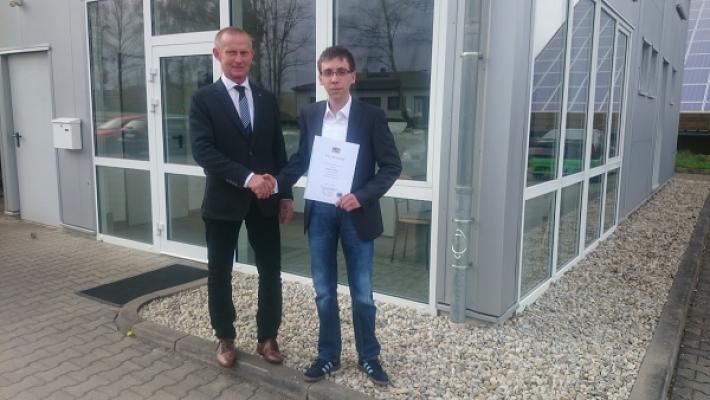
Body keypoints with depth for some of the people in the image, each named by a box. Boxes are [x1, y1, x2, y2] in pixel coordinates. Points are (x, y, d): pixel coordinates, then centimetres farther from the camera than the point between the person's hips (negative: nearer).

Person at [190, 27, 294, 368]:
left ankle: (267, 337, 25)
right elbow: (203, 151, -15)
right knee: (220, 273, 9)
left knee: (270, 272, 8)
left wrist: (285, 193, 7)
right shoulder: (203, 99, -4)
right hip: (223, 200, -3)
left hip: (265, 199, 3)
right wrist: (247, 178, -25)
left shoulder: (267, 99, 9)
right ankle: (225, 338, 28)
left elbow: (279, 150, 12)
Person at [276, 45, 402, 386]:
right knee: (324, 291, 12)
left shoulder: (371, 116, -8)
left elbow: (392, 165, -7)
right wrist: (276, 185, 1)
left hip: (356, 213, -3)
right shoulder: (309, 115, 3)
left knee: (362, 293, 9)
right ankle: (328, 355, 29)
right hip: (319, 212, 3)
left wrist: (362, 196, -19)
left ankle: (368, 357, 29)